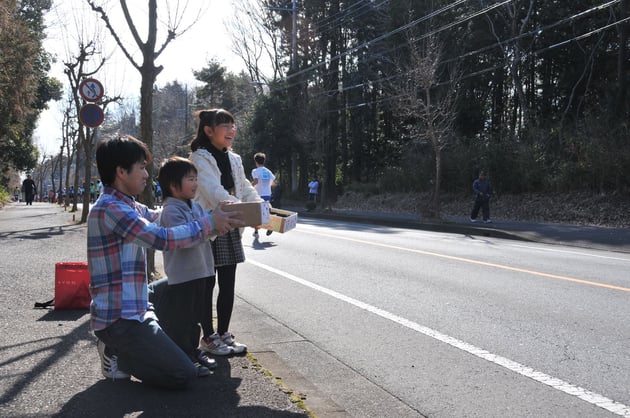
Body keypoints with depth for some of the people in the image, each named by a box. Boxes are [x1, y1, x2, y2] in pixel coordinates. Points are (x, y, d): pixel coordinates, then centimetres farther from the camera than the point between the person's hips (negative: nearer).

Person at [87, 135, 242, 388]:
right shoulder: (110, 208, -20)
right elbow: (162, 238, -26)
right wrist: (209, 224, -16)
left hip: (133, 309, 10)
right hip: (119, 318, -10)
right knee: (183, 375, -12)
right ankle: (117, 355, 3)